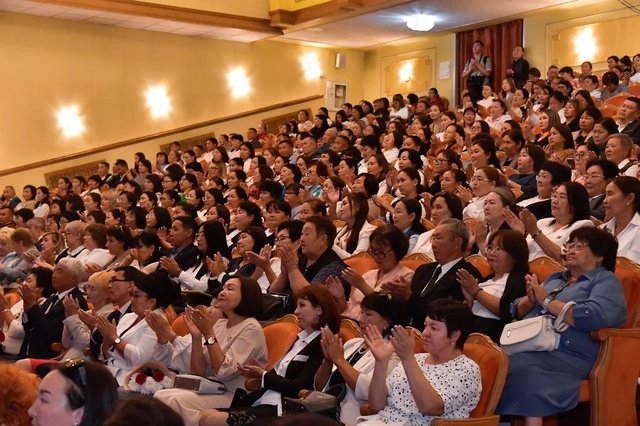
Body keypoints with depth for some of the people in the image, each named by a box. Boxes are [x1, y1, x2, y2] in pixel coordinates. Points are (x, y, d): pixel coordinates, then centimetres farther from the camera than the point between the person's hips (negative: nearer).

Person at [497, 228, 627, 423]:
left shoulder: (605, 281, 6)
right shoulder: (555, 277, 26)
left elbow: (594, 317, -14)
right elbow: (518, 311, 24)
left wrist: (546, 300, -6)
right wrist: (530, 300, 0)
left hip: (566, 355, -6)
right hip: (527, 344, 6)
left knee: (521, 368, -33)